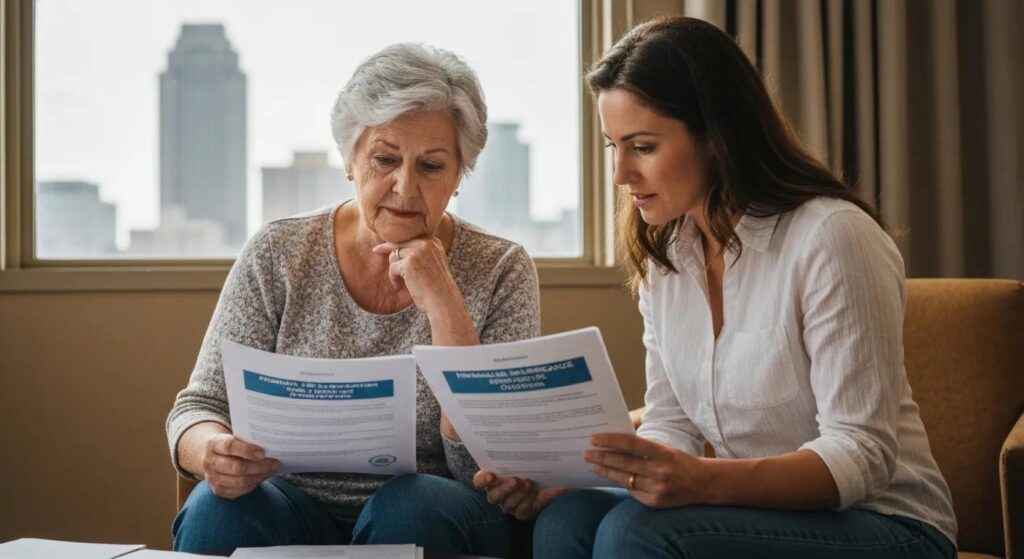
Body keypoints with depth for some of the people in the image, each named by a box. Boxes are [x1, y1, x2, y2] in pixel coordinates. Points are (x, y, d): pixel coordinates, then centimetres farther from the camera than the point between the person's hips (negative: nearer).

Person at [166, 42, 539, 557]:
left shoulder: (500, 273, -5)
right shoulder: (278, 255, -1)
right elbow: (200, 408, -1)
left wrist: (442, 304, -20)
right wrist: (213, 451, -26)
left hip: (427, 516, 0)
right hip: (297, 509, 1)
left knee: (411, 509, -33)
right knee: (218, 510, -30)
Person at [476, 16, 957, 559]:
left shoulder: (831, 238, -18)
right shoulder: (664, 256, 5)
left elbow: (864, 454, -20)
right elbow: (671, 428, 7)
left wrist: (705, 481, -35)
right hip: (758, 513, 6)